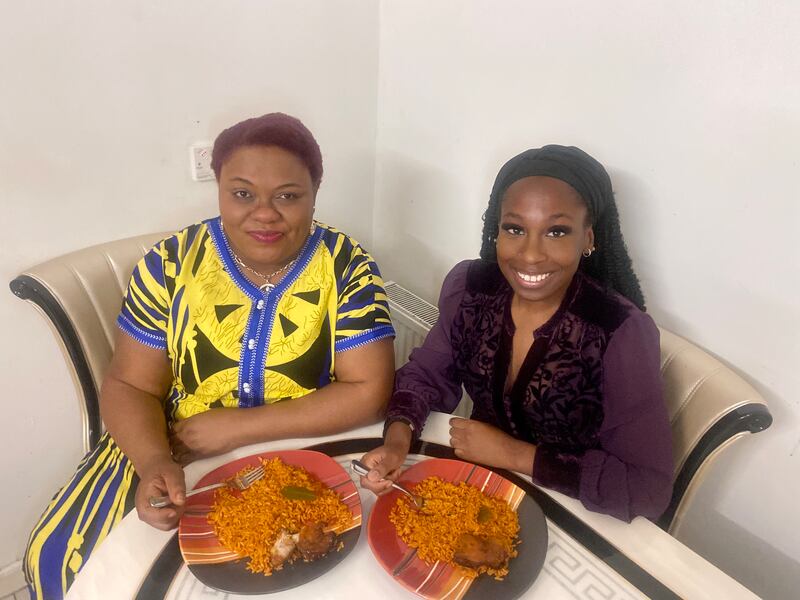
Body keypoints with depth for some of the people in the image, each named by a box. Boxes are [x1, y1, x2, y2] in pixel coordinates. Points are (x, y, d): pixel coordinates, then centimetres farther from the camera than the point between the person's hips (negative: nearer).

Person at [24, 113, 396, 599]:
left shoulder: (348, 267, -12)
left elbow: (368, 392, -16)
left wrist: (234, 428, -20)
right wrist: (154, 463, -25)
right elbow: (130, 387, -3)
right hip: (180, 456, 2)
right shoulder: (172, 262, -7)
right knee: (59, 553, -8)